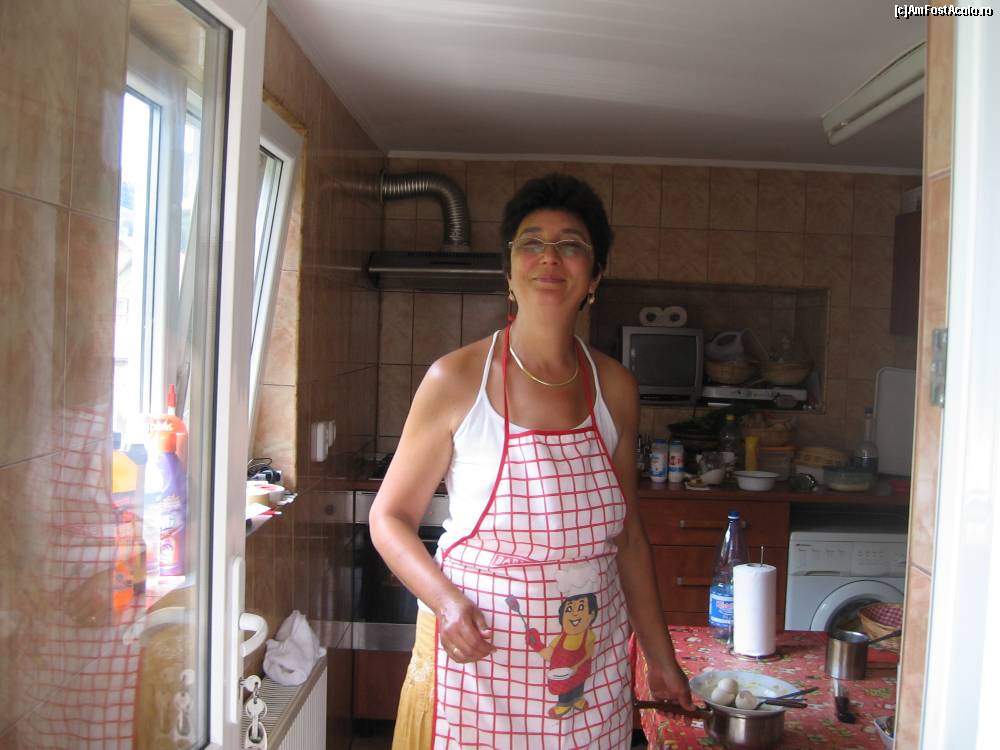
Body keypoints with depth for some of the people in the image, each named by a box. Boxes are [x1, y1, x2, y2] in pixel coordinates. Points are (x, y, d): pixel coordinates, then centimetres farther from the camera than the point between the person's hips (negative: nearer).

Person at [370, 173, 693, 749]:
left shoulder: (615, 388, 0)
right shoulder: (457, 379, -10)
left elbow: (627, 535, 8)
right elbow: (391, 518, -4)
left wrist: (662, 658, 11)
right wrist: (445, 600, -21)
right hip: (478, 653, -3)